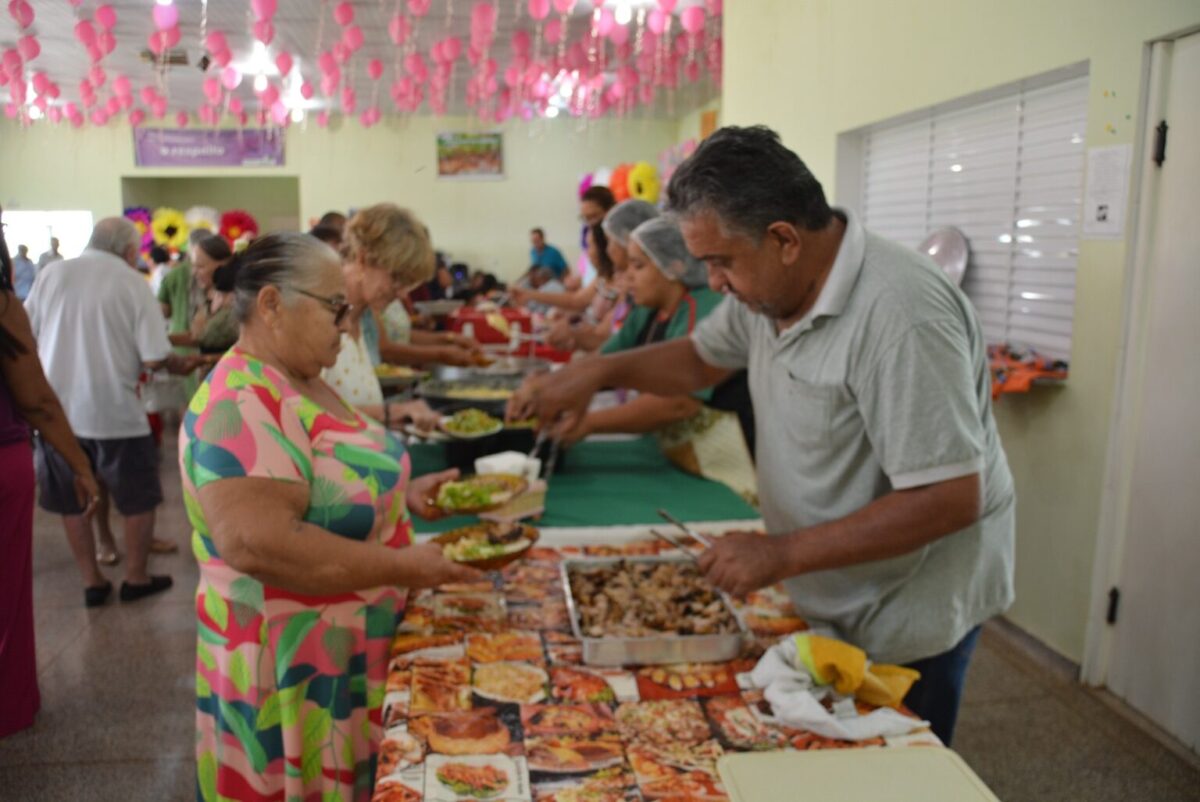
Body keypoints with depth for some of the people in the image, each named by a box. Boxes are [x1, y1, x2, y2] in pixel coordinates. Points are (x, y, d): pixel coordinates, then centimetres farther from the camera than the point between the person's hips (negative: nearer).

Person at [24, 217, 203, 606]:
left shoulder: (52, 273, 0)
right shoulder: (132, 282, -8)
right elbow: (153, 358, -14)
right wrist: (179, 364, 7)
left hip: (56, 409, 4)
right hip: (113, 411, -3)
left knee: (72, 500, 17)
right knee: (139, 498, 15)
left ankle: (92, 581, 25)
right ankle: (136, 578, 24)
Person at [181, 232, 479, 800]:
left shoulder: (300, 380, 7)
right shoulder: (243, 405, -24)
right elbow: (257, 543, -34)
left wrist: (403, 491, 4)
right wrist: (402, 566, -28)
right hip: (292, 664, -9)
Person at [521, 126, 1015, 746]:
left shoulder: (898, 312, -31)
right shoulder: (768, 284, -4)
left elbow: (950, 501, -30)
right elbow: (699, 360, 13)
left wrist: (783, 554, -28)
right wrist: (599, 370, -3)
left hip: (907, 620, -7)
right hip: (826, 601, 8)